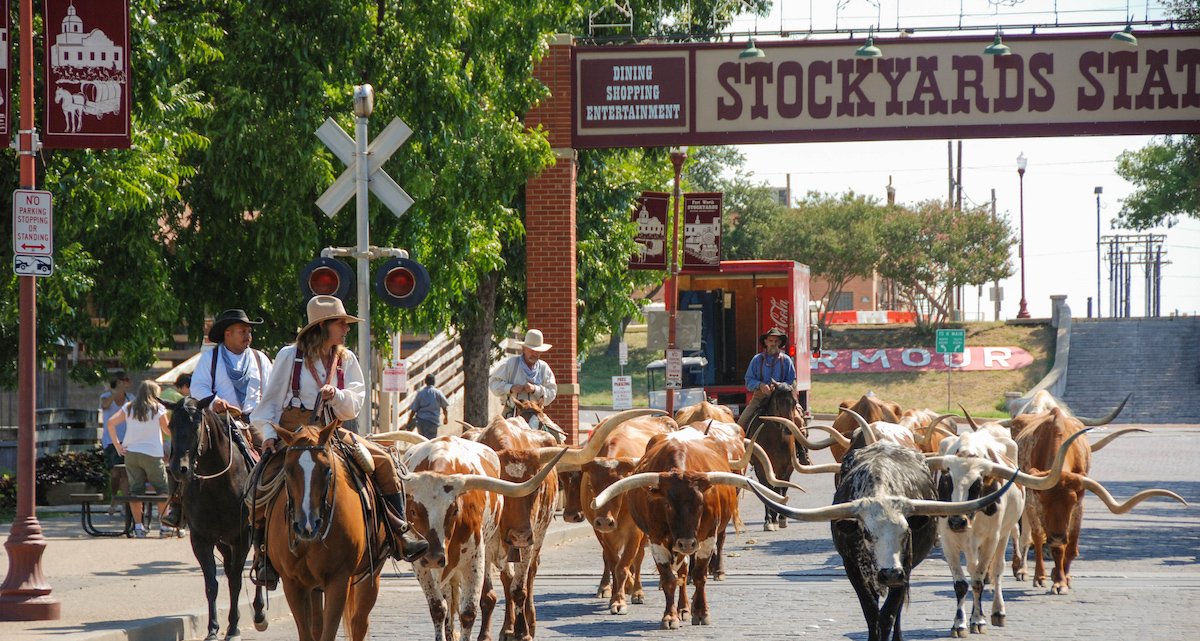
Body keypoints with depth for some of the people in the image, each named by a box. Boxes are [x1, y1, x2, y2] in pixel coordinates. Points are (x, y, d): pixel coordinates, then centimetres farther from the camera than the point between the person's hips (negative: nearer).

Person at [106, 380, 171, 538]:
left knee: (135, 489, 6)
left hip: (130, 453, 3)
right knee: (162, 489, 7)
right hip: (152, 454, -3)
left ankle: (138, 526, 1)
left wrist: (117, 445, 1)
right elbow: (168, 430, 6)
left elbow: (110, 423, 0)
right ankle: (165, 526, 3)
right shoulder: (158, 408, -2)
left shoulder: (129, 407, 7)